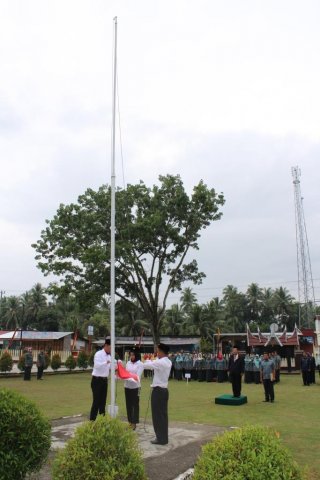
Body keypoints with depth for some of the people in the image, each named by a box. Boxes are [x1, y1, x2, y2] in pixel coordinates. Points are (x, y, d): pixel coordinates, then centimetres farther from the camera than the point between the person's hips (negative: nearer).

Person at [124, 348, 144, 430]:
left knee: (135, 405, 1)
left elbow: (138, 376, -12)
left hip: (135, 386, -4)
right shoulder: (128, 363, 8)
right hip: (127, 386, 5)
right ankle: (130, 421, 22)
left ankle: (134, 423, 8)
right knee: (128, 404, 10)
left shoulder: (140, 364, -6)